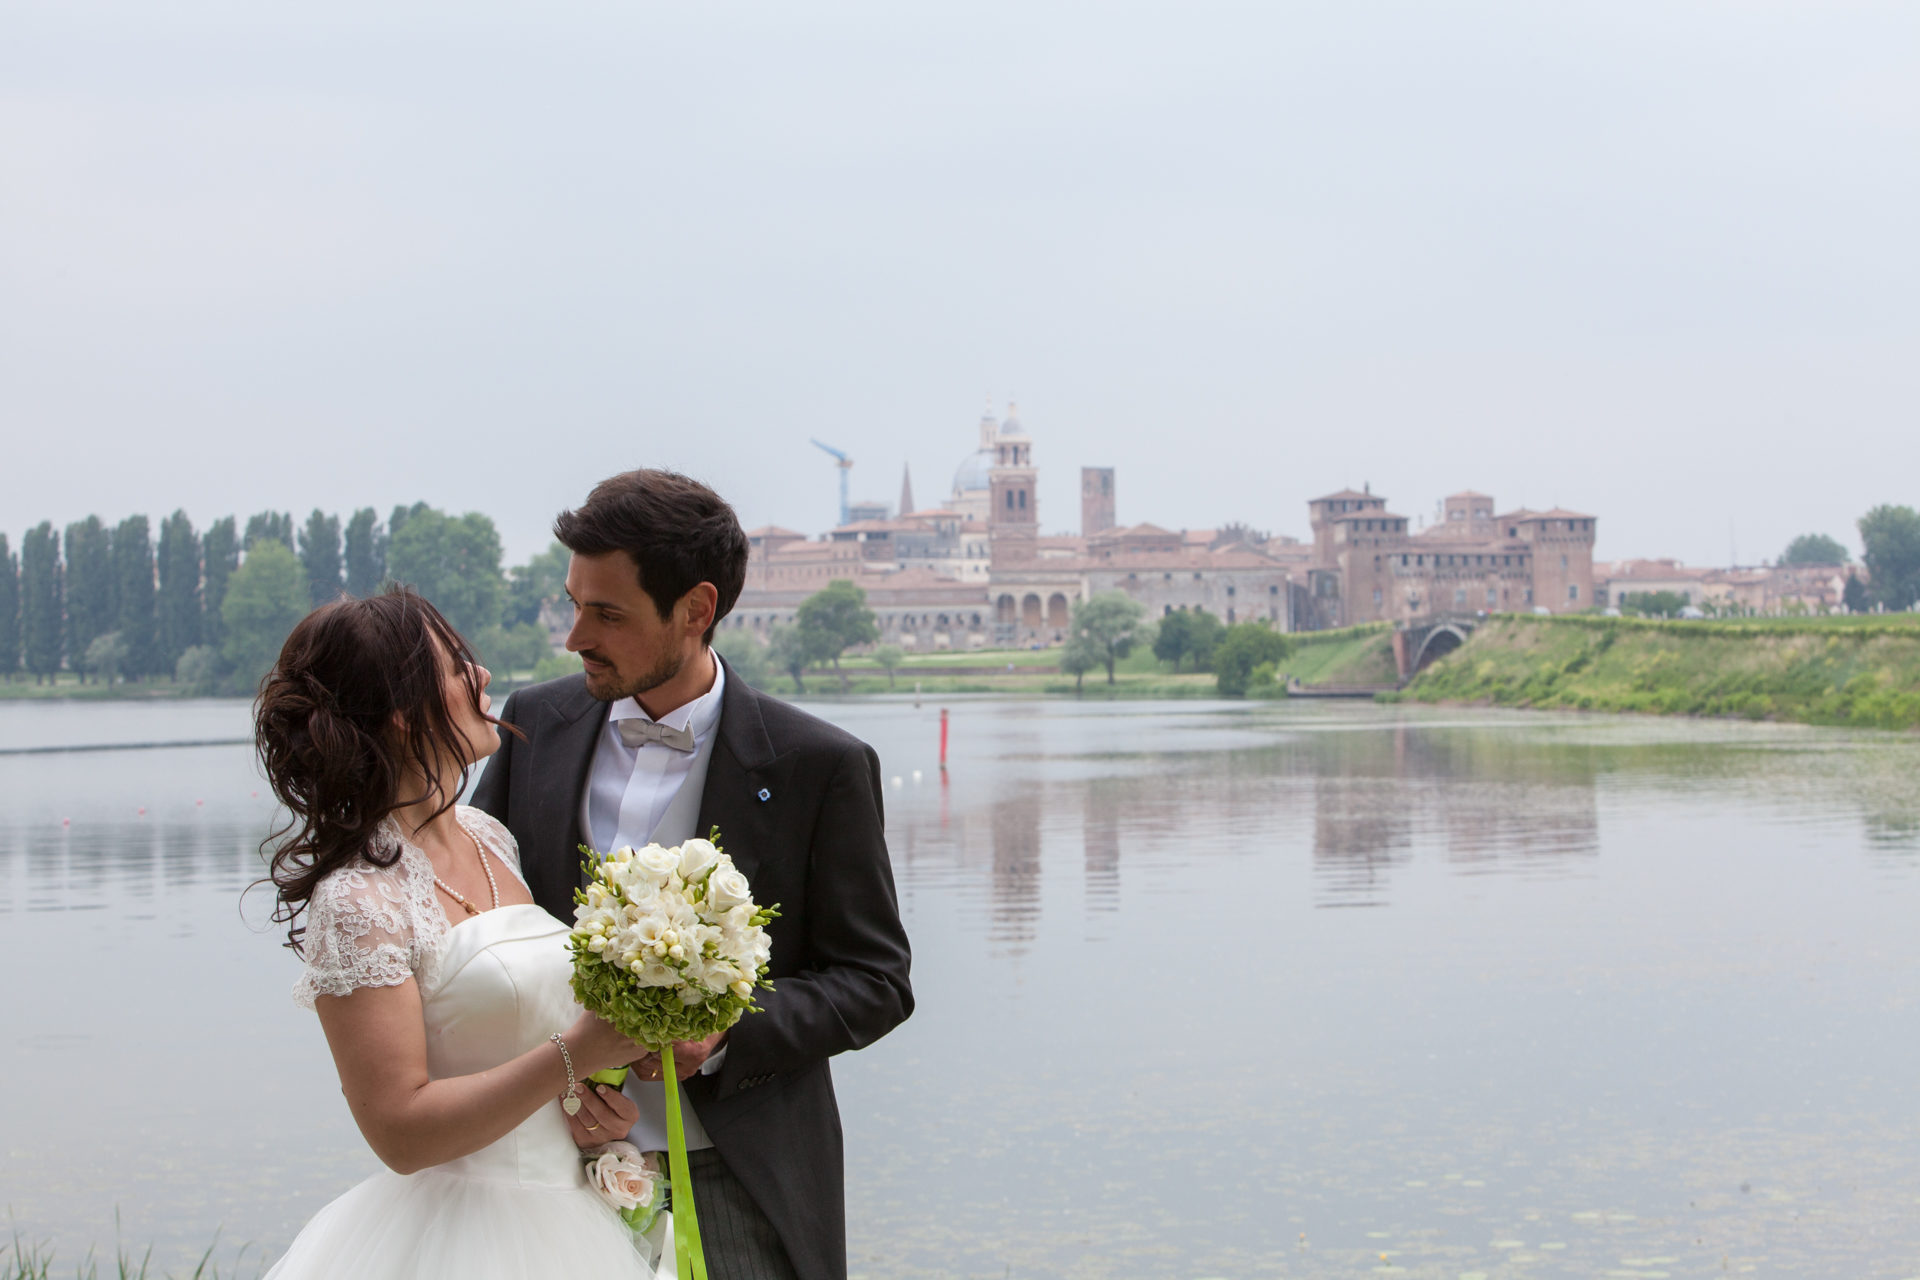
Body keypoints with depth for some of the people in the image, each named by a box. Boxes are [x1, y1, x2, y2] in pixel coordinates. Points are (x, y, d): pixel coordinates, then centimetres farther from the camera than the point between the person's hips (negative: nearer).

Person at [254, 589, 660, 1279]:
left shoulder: (488, 839, 6)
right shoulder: (356, 901, -18)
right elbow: (400, 1131, -20)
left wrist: (587, 1091, 0)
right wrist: (574, 1055, -24)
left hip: (569, 1212, 8)